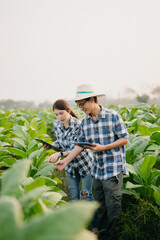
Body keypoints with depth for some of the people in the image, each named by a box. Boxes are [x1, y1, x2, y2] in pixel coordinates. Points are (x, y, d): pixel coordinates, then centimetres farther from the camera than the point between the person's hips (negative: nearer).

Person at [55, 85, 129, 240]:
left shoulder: (113, 116, -11)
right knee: (100, 205, 15)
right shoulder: (85, 122, 5)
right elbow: (80, 144, 10)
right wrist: (66, 161, 5)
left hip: (113, 170, -6)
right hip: (97, 170, 6)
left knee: (113, 206, -2)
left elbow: (124, 139, -8)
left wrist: (103, 147, -17)